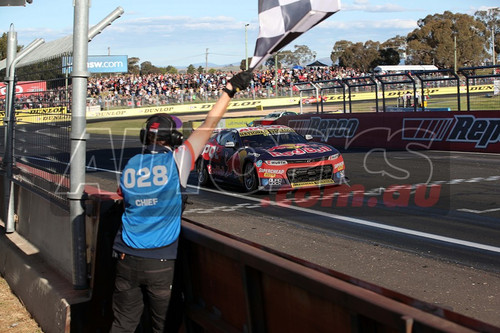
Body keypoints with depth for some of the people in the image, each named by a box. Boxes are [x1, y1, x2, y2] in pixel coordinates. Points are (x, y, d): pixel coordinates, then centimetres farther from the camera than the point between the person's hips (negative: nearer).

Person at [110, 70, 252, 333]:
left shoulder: (130, 165, 2)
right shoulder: (175, 162, -10)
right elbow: (208, 126, -5)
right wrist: (230, 89, 3)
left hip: (126, 259, 4)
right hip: (160, 263, -3)